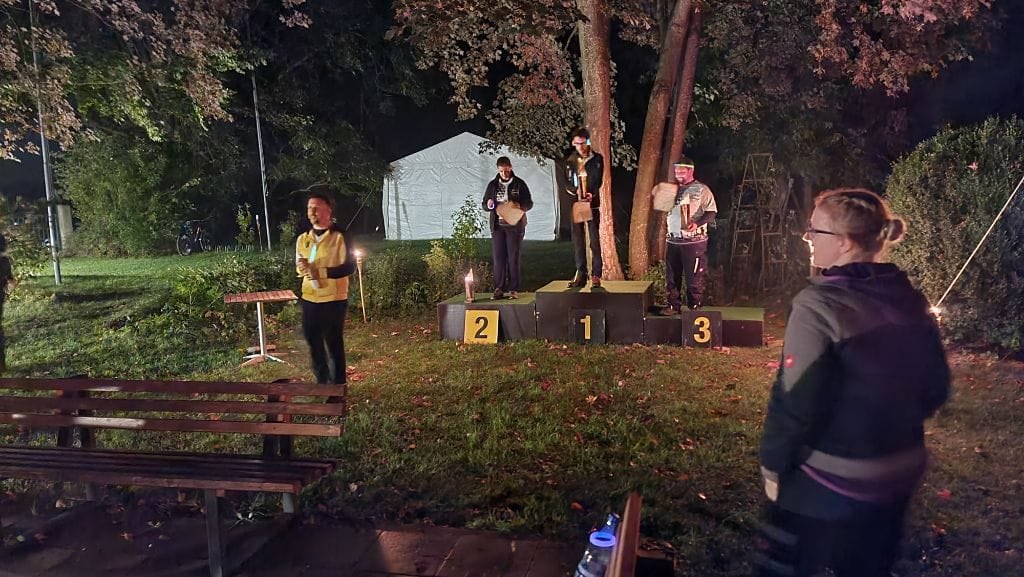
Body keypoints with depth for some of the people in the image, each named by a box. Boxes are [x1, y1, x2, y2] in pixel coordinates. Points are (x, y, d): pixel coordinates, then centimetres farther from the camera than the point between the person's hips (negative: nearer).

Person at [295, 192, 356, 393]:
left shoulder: (339, 237, -8)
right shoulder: (302, 239, 10)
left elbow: (350, 267, -13)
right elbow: (298, 267, 20)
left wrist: (322, 272, -23)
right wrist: (301, 268, -5)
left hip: (334, 300, -6)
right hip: (309, 299, 6)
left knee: (334, 345, 1)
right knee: (314, 344, 14)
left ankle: (337, 388, 13)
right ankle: (322, 383, 31)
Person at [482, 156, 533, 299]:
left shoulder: (519, 184, 4)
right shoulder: (492, 185, 11)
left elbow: (529, 203, 5)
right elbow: (484, 205, 15)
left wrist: (519, 206, -16)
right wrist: (489, 205, -9)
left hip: (514, 226, -2)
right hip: (497, 226, 2)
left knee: (513, 258, -2)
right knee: (498, 258, -1)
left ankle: (513, 289, 1)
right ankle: (499, 289, 2)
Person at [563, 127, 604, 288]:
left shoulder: (597, 159, 2)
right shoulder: (570, 160, 10)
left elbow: (598, 181, -4)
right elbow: (567, 183, 7)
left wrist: (592, 194, -22)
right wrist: (575, 191, -14)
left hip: (592, 203, -3)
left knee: (594, 239, -5)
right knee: (577, 239, 3)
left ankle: (596, 275, -2)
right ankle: (581, 275, 9)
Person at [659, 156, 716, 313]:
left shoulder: (701, 189, -2)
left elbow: (711, 213, -7)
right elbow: (665, 211, 24)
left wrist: (697, 223, -24)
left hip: (694, 241, -5)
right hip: (672, 240, 5)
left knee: (694, 278, -1)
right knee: (672, 276, 9)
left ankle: (695, 308, 8)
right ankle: (674, 305, 19)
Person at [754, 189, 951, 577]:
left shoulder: (820, 303, -22)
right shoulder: (911, 301, -1)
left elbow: (795, 401, -24)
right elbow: (935, 389, 8)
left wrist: (773, 464, -10)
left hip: (828, 482, -7)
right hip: (899, 475, 7)